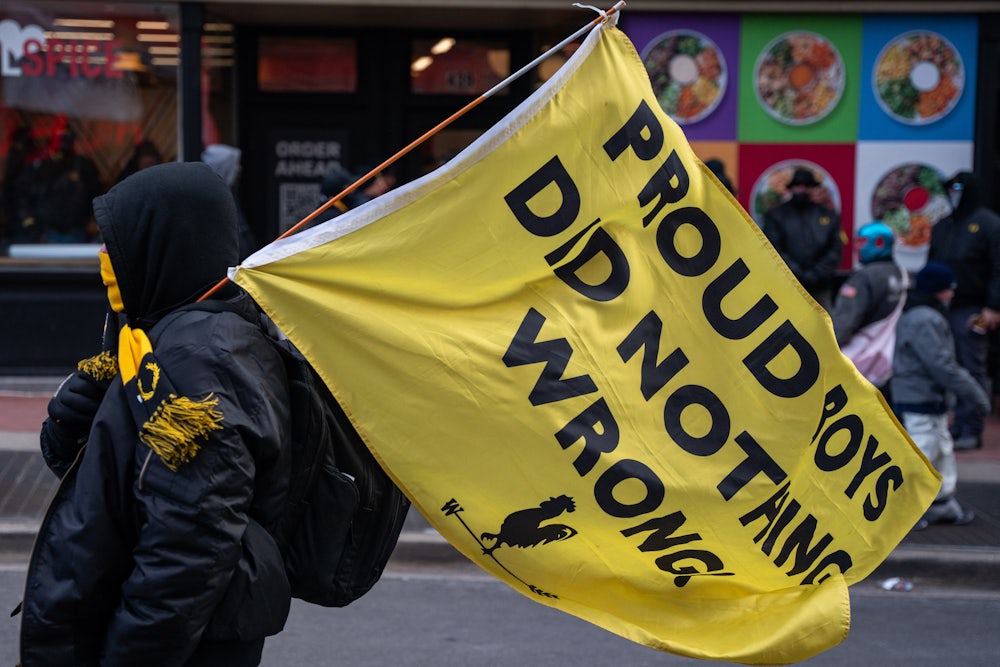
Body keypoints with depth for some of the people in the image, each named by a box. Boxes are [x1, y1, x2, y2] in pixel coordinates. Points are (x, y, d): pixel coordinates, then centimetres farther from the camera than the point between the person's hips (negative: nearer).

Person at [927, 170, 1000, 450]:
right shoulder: (942, 226, 17)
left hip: (971, 310, -6)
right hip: (942, 307, 6)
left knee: (972, 369, -4)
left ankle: (971, 430, -1)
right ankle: (957, 426, 12)